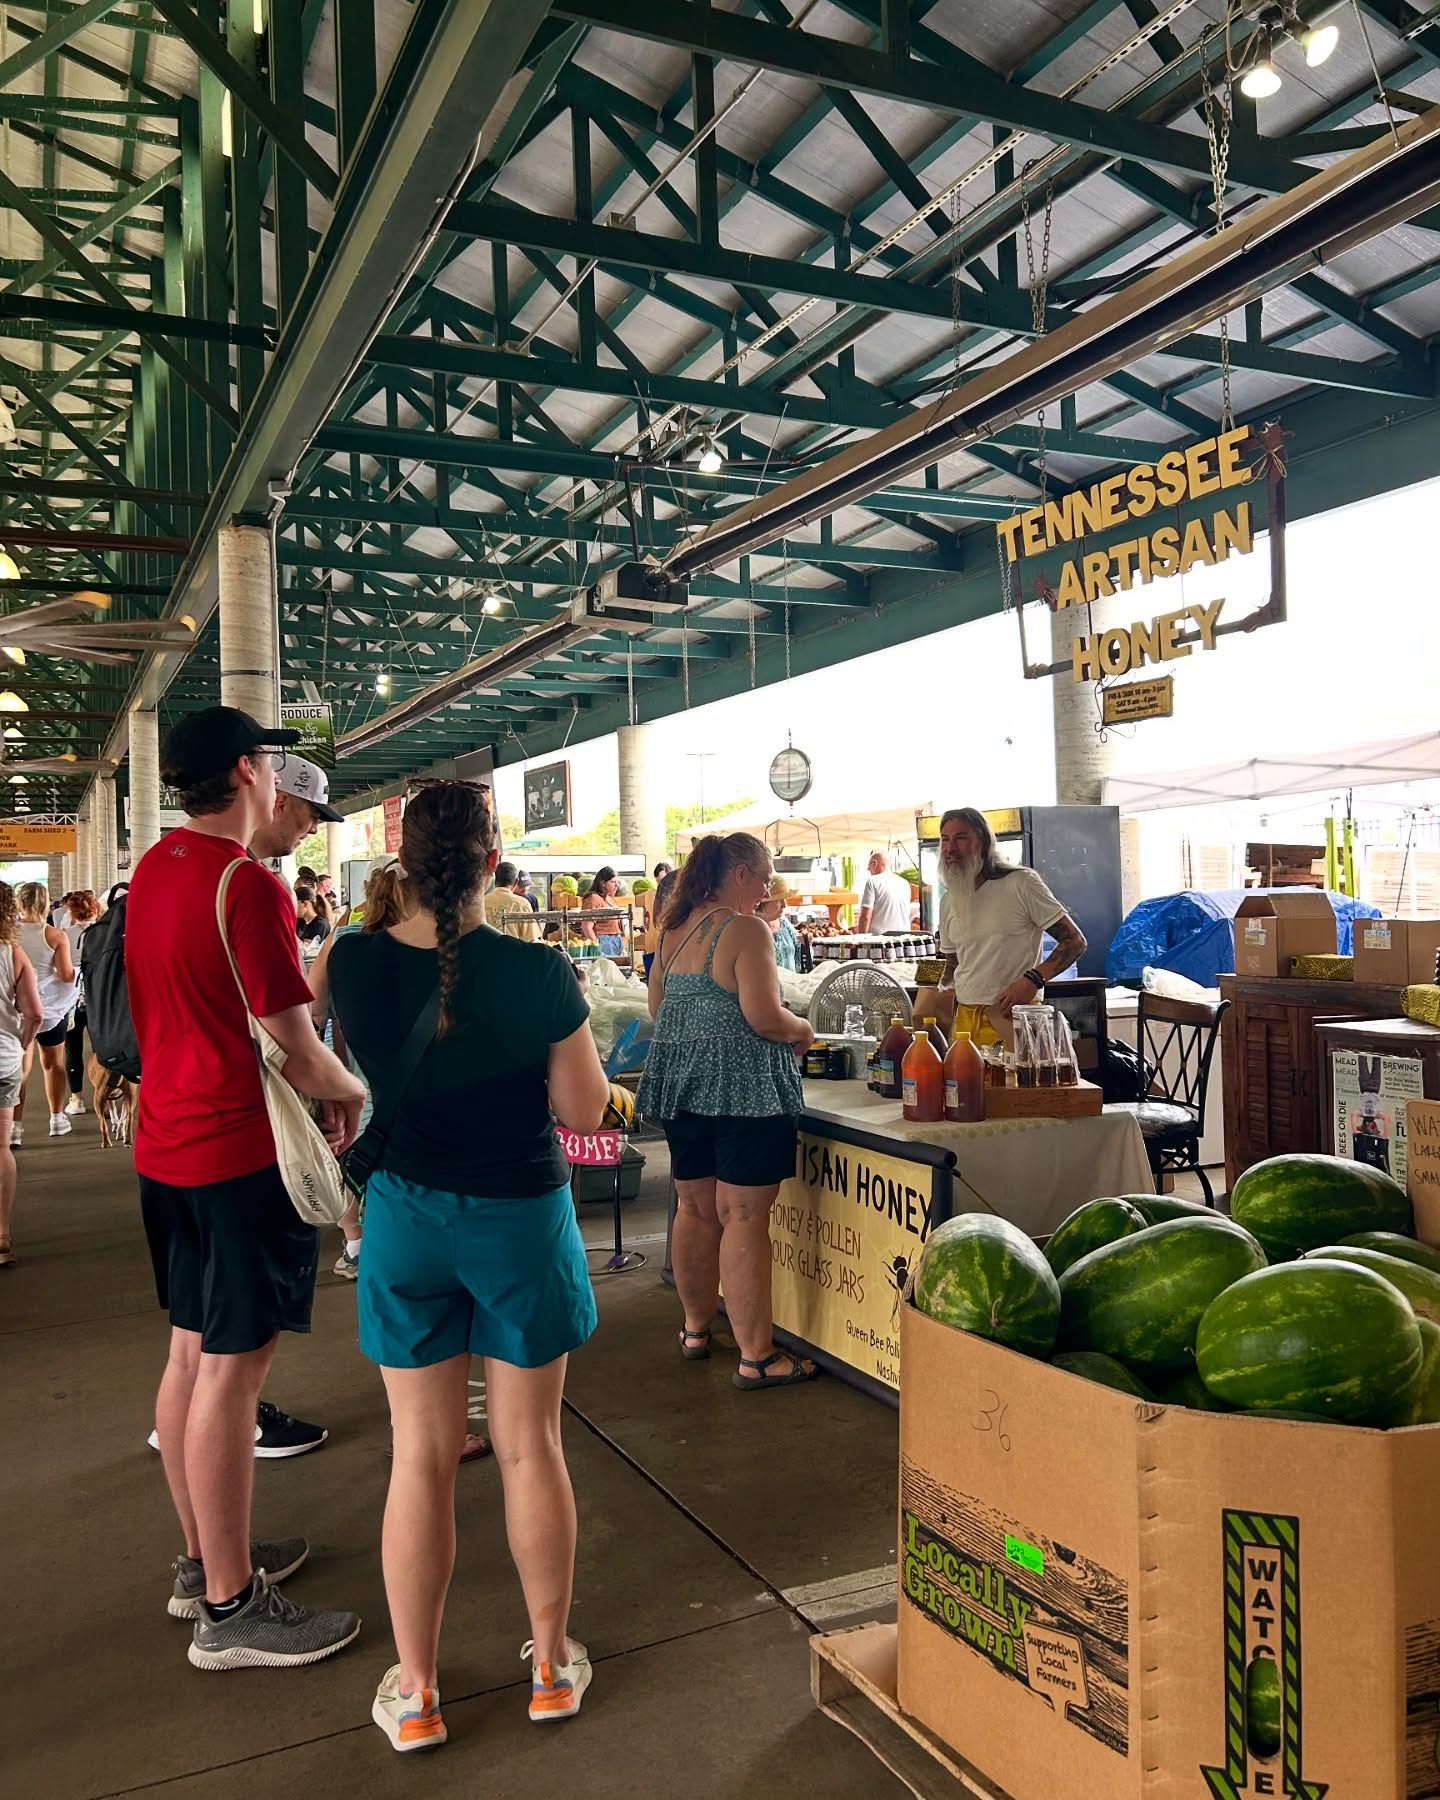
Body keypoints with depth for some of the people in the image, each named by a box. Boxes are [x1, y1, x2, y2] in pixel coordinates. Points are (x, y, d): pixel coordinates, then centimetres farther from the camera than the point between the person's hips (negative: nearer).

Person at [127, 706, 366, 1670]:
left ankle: (206, 1558, 32)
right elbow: (298, 1055, -19)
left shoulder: (152, 871, 8)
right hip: (240, 1152, -9)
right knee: (232, 1367, -1)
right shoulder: (246, 884, -19)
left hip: (168, 1141, 9)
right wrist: (351, 1091, 2)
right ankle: (230, 1609, 11)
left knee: (193, 1351, 17)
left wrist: (311, 1087, 15)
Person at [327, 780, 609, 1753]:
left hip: (406, 1216, 2)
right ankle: (552, 1664, 31)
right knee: (530, 1445, 13)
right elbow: (585, 1109, -10)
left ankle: (416, 1692, 26)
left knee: (421, 1454, 13)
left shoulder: (355, 963, -10)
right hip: (521, 1217, -2)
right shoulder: (538, 975, -19)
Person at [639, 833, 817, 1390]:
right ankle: (756, 1356, 2)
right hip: (741, 1086, -8)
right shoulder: (745, 930, -14)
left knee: (695, 1208, 17)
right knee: (745, 1218, -4)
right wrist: (802, 1031, 0)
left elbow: (657, 1005, 18)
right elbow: (764, 1017, -19)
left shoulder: (674, 929, 10)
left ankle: (696, 1327, 31)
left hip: (680, 1082, 8)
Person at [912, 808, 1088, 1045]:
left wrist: (1033, 979, -20)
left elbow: (1075, 941, -6)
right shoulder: (948, 900, 15)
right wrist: (941, 998, 4)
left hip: (1015, 1017, -6)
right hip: (964, 1018, 6)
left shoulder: (1021, 883, -5)